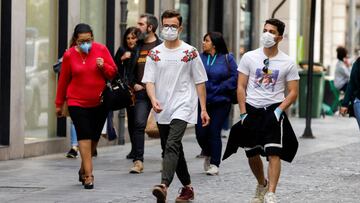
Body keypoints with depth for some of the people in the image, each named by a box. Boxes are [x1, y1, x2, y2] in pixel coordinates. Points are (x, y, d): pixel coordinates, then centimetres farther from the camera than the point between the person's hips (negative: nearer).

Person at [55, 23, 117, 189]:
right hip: (77, 103, -2)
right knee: (84, 137, -12)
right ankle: (88, 175, -13)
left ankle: (83, 170, 29)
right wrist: (59, 104, 11)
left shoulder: (101, 49, -3)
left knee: (94, 138, 9)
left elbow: (113, 72, 3)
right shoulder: (69, 55, -4)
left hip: (100, 103, 2)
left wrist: (104, 66, -19)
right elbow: (63, 80, 5)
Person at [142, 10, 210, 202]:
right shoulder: (154, 54, 8)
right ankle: (187, 187, 28)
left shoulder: (190, 52, 1)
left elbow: (200, 82, 4)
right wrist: (154, 99, -18)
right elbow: (149, 81, 2)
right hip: (162, 110, 5)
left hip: (183, 107, -5)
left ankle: (164, 185, -36)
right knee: (172, 149, 13)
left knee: (172, 145, -22)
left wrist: (203, 109, 1)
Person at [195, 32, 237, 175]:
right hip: (202, 102, 2)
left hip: (220, 103, -2)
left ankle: (214, 164, 7)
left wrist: (217, 89, -10)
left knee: (214, 132, -3)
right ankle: (208, 154, 26)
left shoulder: (227, 59, 1)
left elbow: (235, 78, -5)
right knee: (201, 132, -3)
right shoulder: (199, 58, 8)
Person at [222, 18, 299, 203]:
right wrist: (243, 113, -4)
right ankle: (262, 185, 35)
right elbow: (241, 87, 4)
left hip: (274, 111, -2)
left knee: (273, 153, -16)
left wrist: (279, 110, -12)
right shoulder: (249, 57, 4)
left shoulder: (288, 63, 1)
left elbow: (293, 92, 3)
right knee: (252, 154, 10)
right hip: (252, 110, 2)